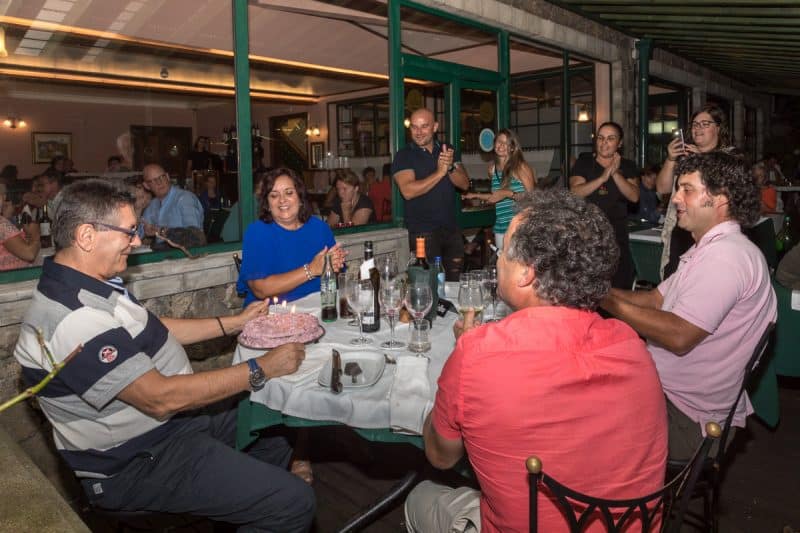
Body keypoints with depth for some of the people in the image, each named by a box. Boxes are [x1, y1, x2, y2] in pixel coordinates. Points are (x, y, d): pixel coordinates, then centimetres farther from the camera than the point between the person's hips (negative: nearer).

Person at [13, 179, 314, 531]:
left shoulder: (90, 287, 4)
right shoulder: (71, 319, -29)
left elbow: (154, 330, 15)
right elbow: (161, 398, -29)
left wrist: (236, 322, 11)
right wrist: (261, 369, -22)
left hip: (167, 424, 10)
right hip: (139, 463, -10)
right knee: (294, 503, -18)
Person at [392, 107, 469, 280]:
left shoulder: (448, 151, 11)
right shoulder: (404, 156, -4)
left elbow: (464, 184, 3)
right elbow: (408, 191, -19)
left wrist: (450, 168, -16)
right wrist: (439, 173, -19)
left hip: (452, 229, 5)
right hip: (423, 232, -5)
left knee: (455, 282, 10)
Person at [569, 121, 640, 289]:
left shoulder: (628, 167, 11)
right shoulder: (583, 162, 7)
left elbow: (634, 196, -4)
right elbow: (575, 192, -8)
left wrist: (616, 174, -13)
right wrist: (603, 177, -17)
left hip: (616, 235, 2)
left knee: (619, 286, -2)